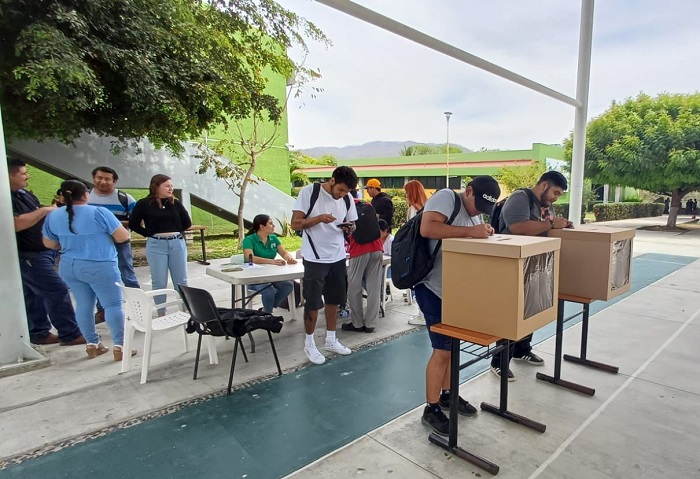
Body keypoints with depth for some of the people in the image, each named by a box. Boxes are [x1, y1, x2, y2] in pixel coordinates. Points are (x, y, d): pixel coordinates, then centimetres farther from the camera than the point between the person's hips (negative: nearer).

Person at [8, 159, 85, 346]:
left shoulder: (25, 194, 13)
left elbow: (38, 217, 24)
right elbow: (17, 224, -29)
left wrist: (53, 210, 5)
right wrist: (44, 210, -21)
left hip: (41, 252, 9)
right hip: (28, 256, -9)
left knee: (35, 295, 15)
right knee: (58, 292, -9)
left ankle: (39, 333, 25)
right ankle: (70, 334, -2)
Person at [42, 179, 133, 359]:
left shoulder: (53, 216, 5)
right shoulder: (99, 212, -14)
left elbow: (49, 244, 16)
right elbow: (123, 237, -11)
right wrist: (106, 235, 10)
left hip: (69, 267, 6)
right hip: (100, 267, -6)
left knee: (83, 305, 14)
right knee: (113, 304, -1)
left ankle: (92, 345, 19)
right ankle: (119, 346, -3)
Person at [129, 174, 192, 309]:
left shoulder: (175, 203, 5)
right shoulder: (144, 204, -3)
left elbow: (187, 222, 12)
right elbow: (133, 224, 0)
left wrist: (174, 231, 5)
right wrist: (150, 234, -2)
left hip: (177, 244, 3)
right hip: (156, 245, -2)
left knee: (181, 281, 8)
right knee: (159, 282, 6)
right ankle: (161, 314, 16)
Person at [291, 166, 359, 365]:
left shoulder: (347, 199, 2)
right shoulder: (309, 192, -12)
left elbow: (351, 224, 11)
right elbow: (295, 223, -13)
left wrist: (349, 228, -13)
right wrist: (319, 218, -27)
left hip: (338, 257, 5)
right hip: (315, 258, -5)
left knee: (334, 299, 14)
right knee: (312, 302, 3)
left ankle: (331, 340, 31)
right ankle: (309, 344, 20)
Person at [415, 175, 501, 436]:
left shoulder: (475, 213, 12)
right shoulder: (446, 197, -14)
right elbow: (427, 229, -31)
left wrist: (484, 233, -6)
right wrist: (470, 231, -31)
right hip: (433, 288, -9)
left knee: (452, 345, 19)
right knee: (443, 349, -4)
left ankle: (447, 394, 37)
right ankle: (431, 410, 12)